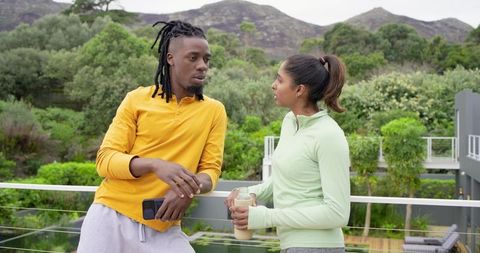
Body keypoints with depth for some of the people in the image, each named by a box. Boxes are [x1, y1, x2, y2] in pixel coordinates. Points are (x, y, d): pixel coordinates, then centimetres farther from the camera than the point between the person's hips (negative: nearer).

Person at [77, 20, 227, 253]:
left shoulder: (214, 111, 2)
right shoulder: (137, 99, 0)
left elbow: (211, 170, 1)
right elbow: (105, 160, -4)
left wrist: (190, 189, -21)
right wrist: (154, 164, -22)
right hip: (112, 216, 0)